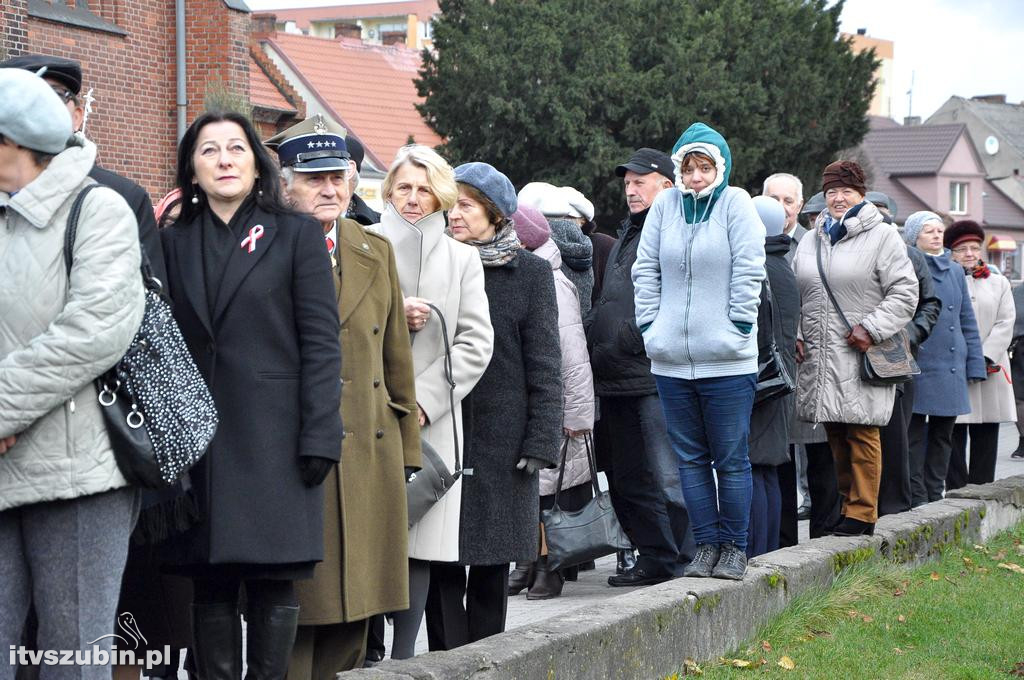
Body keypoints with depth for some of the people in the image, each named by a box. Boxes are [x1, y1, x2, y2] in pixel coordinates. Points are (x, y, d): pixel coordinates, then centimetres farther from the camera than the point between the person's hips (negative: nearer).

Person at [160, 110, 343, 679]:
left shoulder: (296, 234, 4)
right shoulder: (174, 243, 13)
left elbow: (321, 344, -1)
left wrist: (319, 437, -9)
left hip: (274, 437, -2)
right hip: (197, 440, 3)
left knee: (274, 580, -2)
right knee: (210, 583, 4)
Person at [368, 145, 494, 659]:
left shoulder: (462, 258, 13)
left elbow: (475, 344, 6)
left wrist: (423, 402, -6)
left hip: (432, 420, 1)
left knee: (420, 542, -2)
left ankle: (403, 653, 3)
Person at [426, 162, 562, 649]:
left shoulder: (530, 272, 2)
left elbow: (544, 366, 1)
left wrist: (541, 440, -5)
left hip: (500, 438, -1)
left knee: (492, 564, 5)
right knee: (442, 566, -2)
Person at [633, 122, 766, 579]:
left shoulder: (735, 203, -3)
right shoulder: (665, 205, 7)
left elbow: (749, 270, -5)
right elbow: (645, 270, 12)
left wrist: (737, 329, -9)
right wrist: (650, 327, 5)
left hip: (727, 361, -4)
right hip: (671, 359, 4)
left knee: (731, 459, 3)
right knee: (690, 458, 8)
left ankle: (734, 547, 13)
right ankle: (706, 545, 16)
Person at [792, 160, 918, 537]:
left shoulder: (883, 237, 0)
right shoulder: (810, 241, 17)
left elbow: (905, 293, -5)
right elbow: (793, 293, 22)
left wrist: (871, 329, -13)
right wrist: (794, 334, 8)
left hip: (862, 358, -5)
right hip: (817, 357, 5)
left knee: (861, 434, -5)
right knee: (836, 435, 7)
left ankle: (862, 512, -2)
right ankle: (844, 503, 15)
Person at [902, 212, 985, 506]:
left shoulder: (954, 271, 16)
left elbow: (968, 322, 18)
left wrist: (975, 365, 13)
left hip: (951, 369, 6)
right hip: (918, 368, -6)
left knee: (943, 435, 10)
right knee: (915, 435, -3)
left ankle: (935, 497, 17)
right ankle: (917, 499, 1)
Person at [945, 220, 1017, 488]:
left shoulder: (999, 283, 14)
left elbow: (1005, 324, 4)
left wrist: (984, 360, -9)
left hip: (990, 373, 2)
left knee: (986, 438, 5)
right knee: (954, 437, -2)